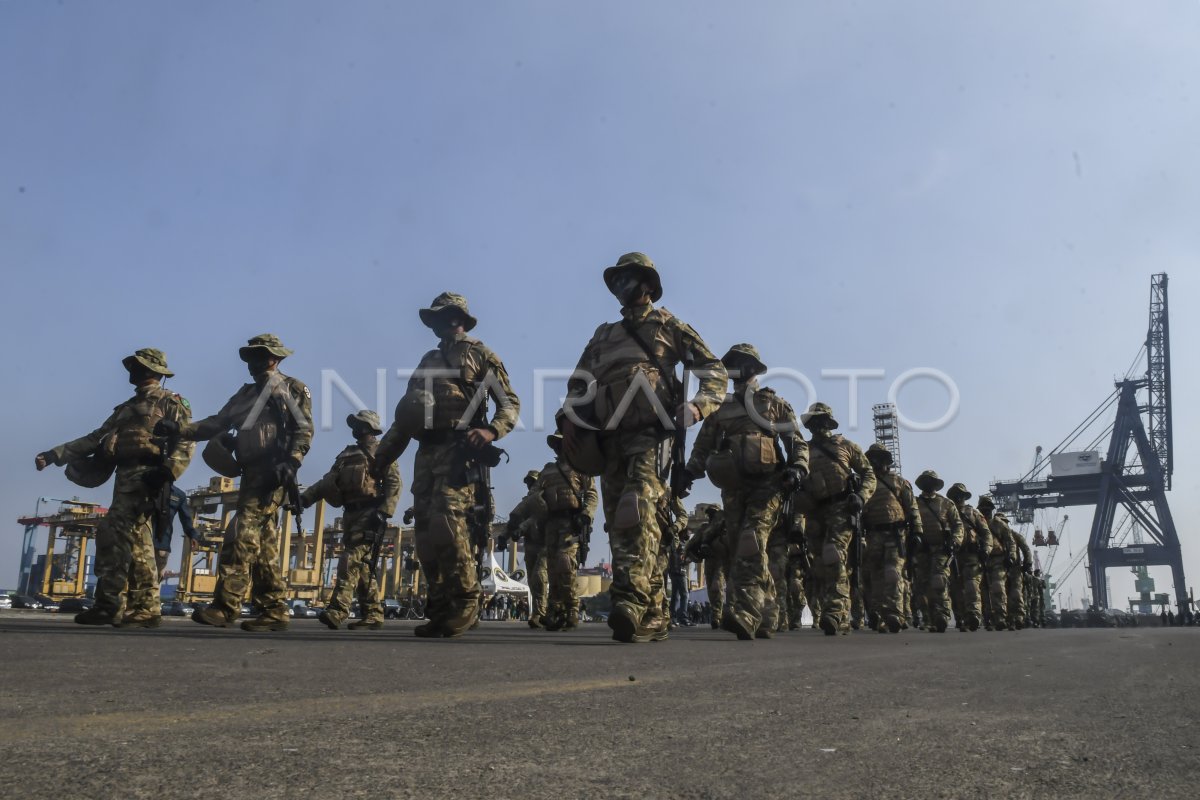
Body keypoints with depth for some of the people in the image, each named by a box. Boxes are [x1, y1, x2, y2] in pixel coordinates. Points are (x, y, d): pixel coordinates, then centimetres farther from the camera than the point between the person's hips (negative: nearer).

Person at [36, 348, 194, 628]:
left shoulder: (170, 401, 4)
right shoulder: (127, 407, 28)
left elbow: (187, 441, -9)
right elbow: (95, 438, 25)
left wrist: (169, 469, -24)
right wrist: (54, 454, 15)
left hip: (144, 476, -8)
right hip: (126, 476, 8)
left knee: (115, 535, -15)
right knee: (134, 541, 2)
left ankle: (107, 606, -15)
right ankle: (145, 609, 2)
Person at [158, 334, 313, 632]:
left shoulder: (290, 389, 2)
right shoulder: (246, 394, 24)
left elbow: (304, 429, -7)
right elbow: (217, 423, 17)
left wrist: (290, 463, -20)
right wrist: (179, 430, 4)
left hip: (271, 475, -8)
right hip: (252, 474, 8)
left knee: (243, 537, -15)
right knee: (263, 545, 6)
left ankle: (225, 607, -16)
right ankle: (274, 612, 9)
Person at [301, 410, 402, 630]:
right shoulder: (347, 454, 22)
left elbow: (394, 482, -9)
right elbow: (328, 481, 16)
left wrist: (384, 511, -20)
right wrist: (304, 498, 2)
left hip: (368, 514, -7)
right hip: (351, 514, 7)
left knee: (351, 560, -16)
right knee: (363, 565, 5)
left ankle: (337, 611, -23)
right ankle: (373, 615, 8)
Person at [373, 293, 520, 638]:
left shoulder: (480, 354, 9)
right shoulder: (428, 360, 27)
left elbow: (510, 402, 1)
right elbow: (405, 411, 26)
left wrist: (491, 431, -18)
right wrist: (383, 454, 18)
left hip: (458, 451, -7)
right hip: (426, 454, 7)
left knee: (447, 523, -21)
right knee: (425, 533, 1)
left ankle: (466, 603, -12)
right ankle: (441, 610, 6)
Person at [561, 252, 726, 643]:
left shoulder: (666, 325, 15)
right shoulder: (603, 335, 28)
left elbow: (713, 368, 9)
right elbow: (579, 381, 25)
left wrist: (698, 405, -10)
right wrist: (570, 415, 5)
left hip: (650, 434, -6)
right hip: (610, 439, 6)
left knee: (639, 511, -26)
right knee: (620, 525, 0)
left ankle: (632, 601, -39)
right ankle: (649, 617, 3)